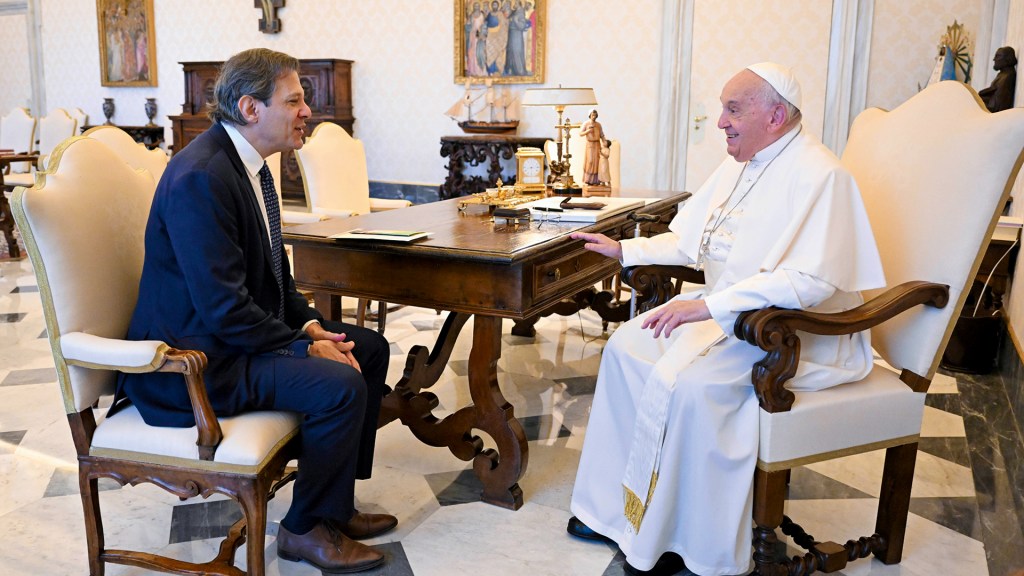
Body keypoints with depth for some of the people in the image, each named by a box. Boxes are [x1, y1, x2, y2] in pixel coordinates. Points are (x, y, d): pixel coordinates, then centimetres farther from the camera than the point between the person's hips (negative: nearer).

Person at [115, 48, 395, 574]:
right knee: (340, 385, -24)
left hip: (241, 329, 10)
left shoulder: (246, 162, 7)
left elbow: (270, 271, 15)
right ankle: (306, 528, -1)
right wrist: (304, 346, -18)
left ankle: (334, 501, 17)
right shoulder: (200, 176, -24)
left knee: (370, 348, 8)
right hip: (193, 359, -10)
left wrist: (310, 323, 0)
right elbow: (224, 309, -26)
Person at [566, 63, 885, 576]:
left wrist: (709, 306, -33)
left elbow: (810, 280, -30)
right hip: (727, 311, 10)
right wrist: (625, 250, 8)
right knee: (626, 345, -1)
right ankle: (614, 509, 6)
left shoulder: (819, 176, -19)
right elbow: (689, 240, 20)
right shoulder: (740, 165, 11)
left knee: (679, 380, -29)